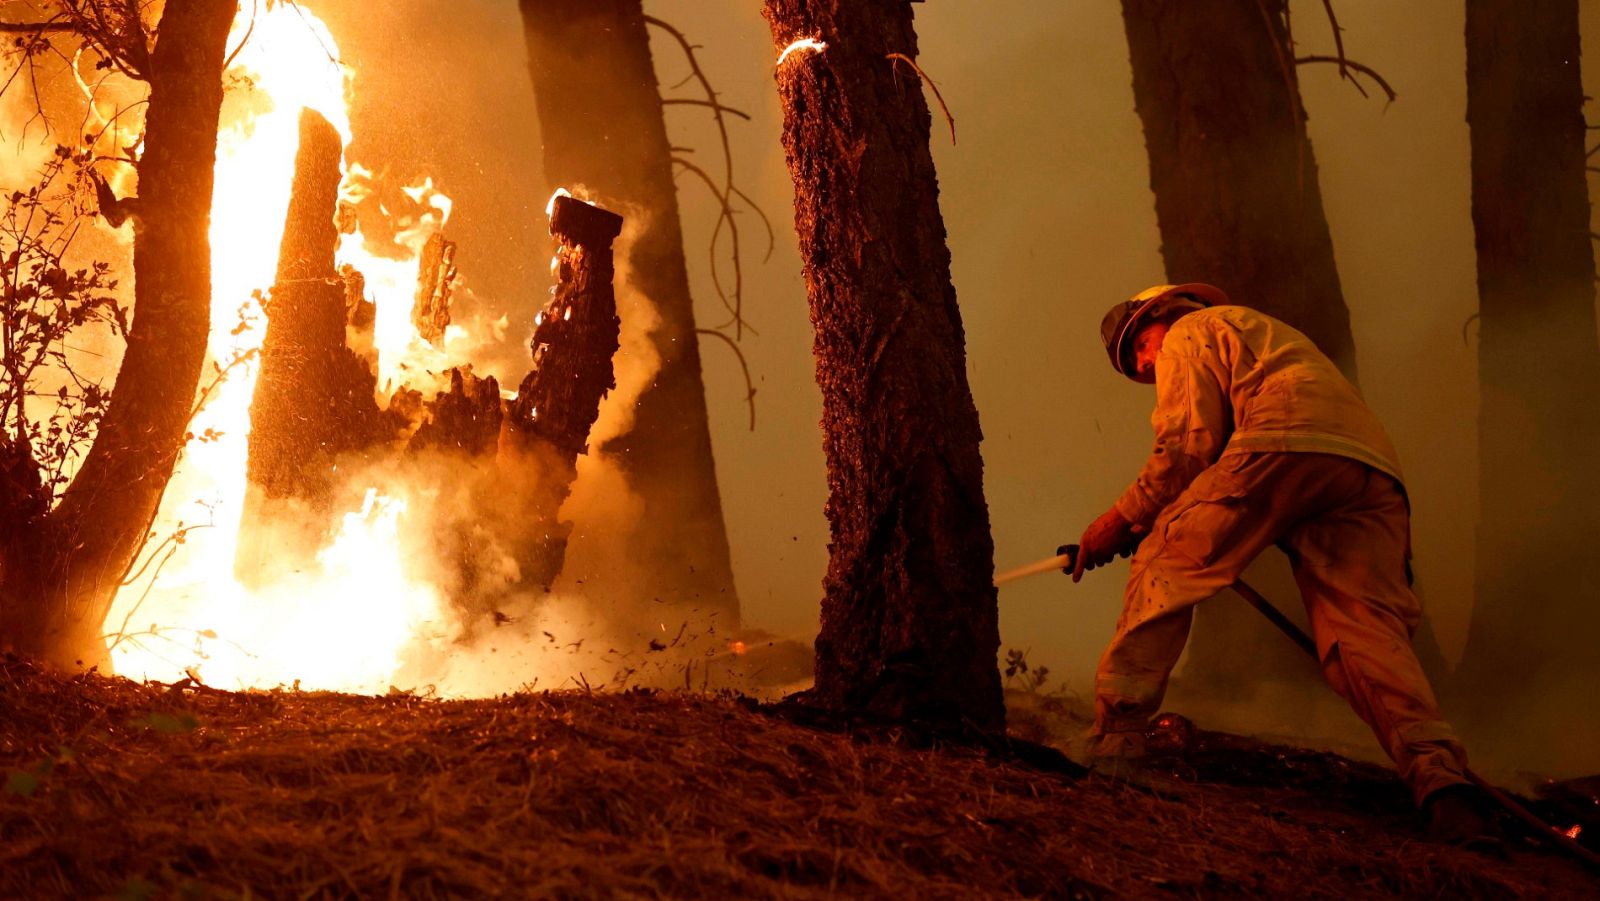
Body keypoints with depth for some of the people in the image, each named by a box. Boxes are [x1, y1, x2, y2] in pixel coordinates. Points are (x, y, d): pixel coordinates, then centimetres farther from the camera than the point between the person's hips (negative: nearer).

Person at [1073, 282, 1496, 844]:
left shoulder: (1189, 332, 22)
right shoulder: (1266, 336, 46)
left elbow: (1189, 444, 7)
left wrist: (1123, 518, 15)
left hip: (1284, 445, -7)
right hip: (1374, 467, 7)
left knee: (1164, 567, 4)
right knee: (1365, 624, -5)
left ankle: (1117, 735, -4)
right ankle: (1438, 773, -28)